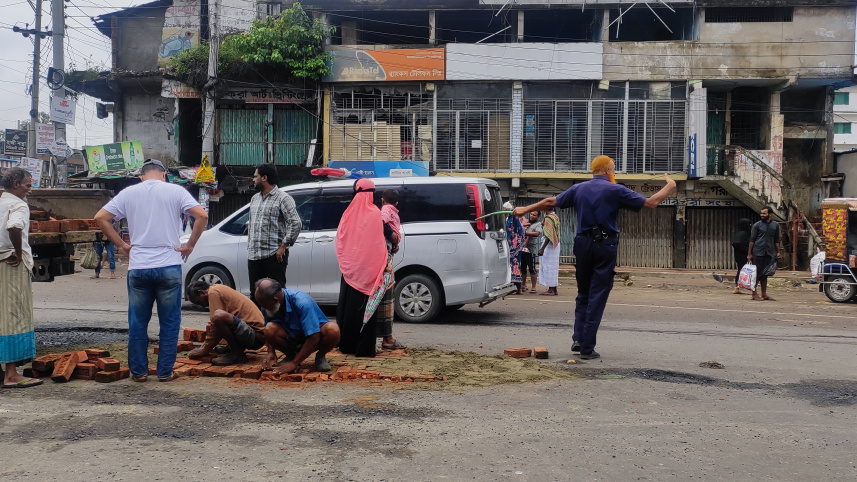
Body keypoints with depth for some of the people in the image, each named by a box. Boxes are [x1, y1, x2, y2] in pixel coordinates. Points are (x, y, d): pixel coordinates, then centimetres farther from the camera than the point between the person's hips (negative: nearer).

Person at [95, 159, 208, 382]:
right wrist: (190, 245, -2)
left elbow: (100, 218, 3)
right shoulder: (175, 191, 0)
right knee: (169, 322, 9)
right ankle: (165, 371, 12)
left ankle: (138, 371, 18)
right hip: (169, 266, -2)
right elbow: (202, 215, -11)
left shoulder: (129, 192, 6)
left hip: (138, 268, 2)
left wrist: (121, 245, 7)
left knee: (137, 322, 13)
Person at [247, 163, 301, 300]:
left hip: (274, 254, -7)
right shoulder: (255, 198, 18)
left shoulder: (283, 198, -5)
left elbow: (296, 223, -13)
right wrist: (249, 248, 17)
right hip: (254, 255, 7)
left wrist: (283, 246, -15)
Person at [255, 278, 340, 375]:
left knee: (333, 329, -38)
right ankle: (290, 355, 1)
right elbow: (269, 332, 5)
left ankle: (320, 356, -6)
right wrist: (271, 352, -13)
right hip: (292, 337, 4)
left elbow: (314, 338, -30)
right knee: (270, 329, -27)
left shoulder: (302, 302, -31)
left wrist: (294, 363, -26)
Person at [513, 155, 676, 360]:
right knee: (597, 297, -1)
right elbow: (651, 203, -3)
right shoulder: (615, 190, -3)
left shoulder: (578, 189, 9)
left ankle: (578, 339, 10)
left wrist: (525, 209, 30)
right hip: (605, 245, -4)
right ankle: (587, 348, -1)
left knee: (583, 294, 18)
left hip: (583, 243, 4)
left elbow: (551, 202, 16)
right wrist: (669, 186, 13)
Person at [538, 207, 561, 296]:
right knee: (553, 266, 12)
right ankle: (554, 289, 16)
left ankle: (551, 289, -2)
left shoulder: (548, 218, -17)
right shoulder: (556, 217, 11)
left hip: (549, 244, -9)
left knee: (549, 266, -4)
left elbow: (549, 235, -22)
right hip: (556, 244, 9)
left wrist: (542, 248, -23)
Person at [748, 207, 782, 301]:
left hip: (769, 253, 4)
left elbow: (777, 240, 15)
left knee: (765, 274, 9)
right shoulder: (757, 225, -3)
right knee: (756, 273, -3)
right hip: (758, 252, -4)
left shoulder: (775, 225, 9)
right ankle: (754, 294, 1)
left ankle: (764, 294, 13)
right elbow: (752, 240, -3)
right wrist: (749, 254, -7)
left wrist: (778, 252, 9)